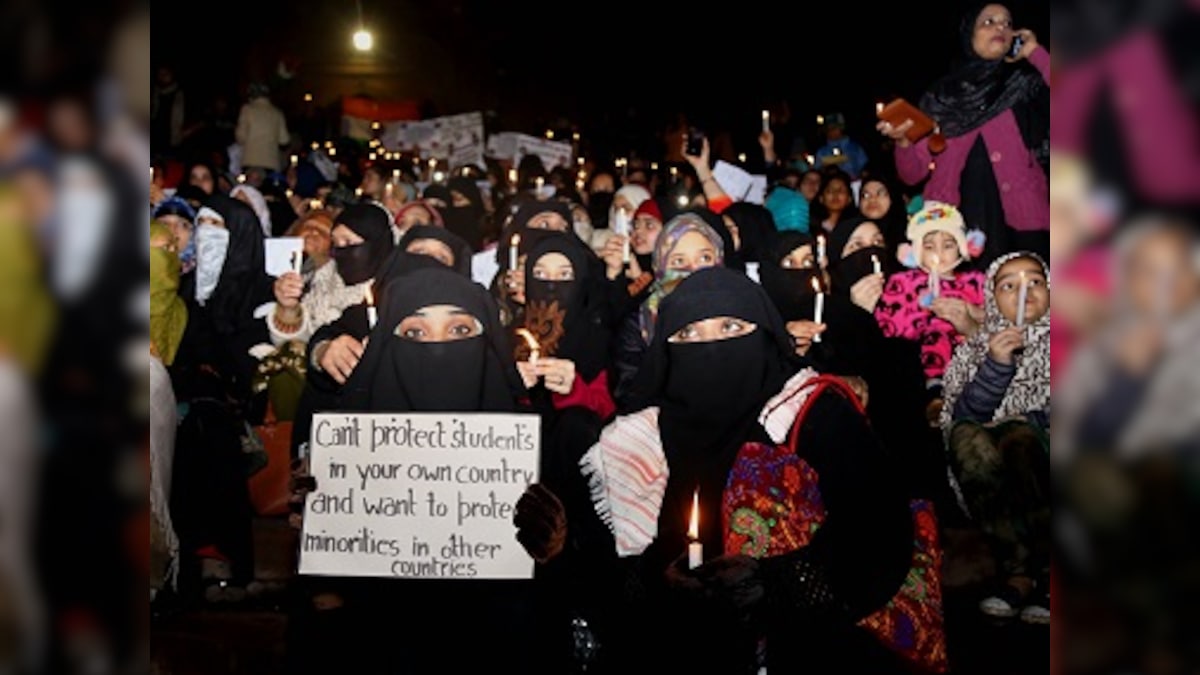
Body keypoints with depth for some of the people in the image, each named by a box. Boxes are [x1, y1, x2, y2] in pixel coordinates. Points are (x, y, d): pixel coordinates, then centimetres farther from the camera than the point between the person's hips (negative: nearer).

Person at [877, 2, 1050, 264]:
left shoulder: (1025, 84, 11)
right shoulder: (942, 95, 12)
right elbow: (913, 174, 9)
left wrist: (1035, 53, 0)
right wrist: (903, 141, -12)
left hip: (1021, 223, 0)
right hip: (955, 228, 0)